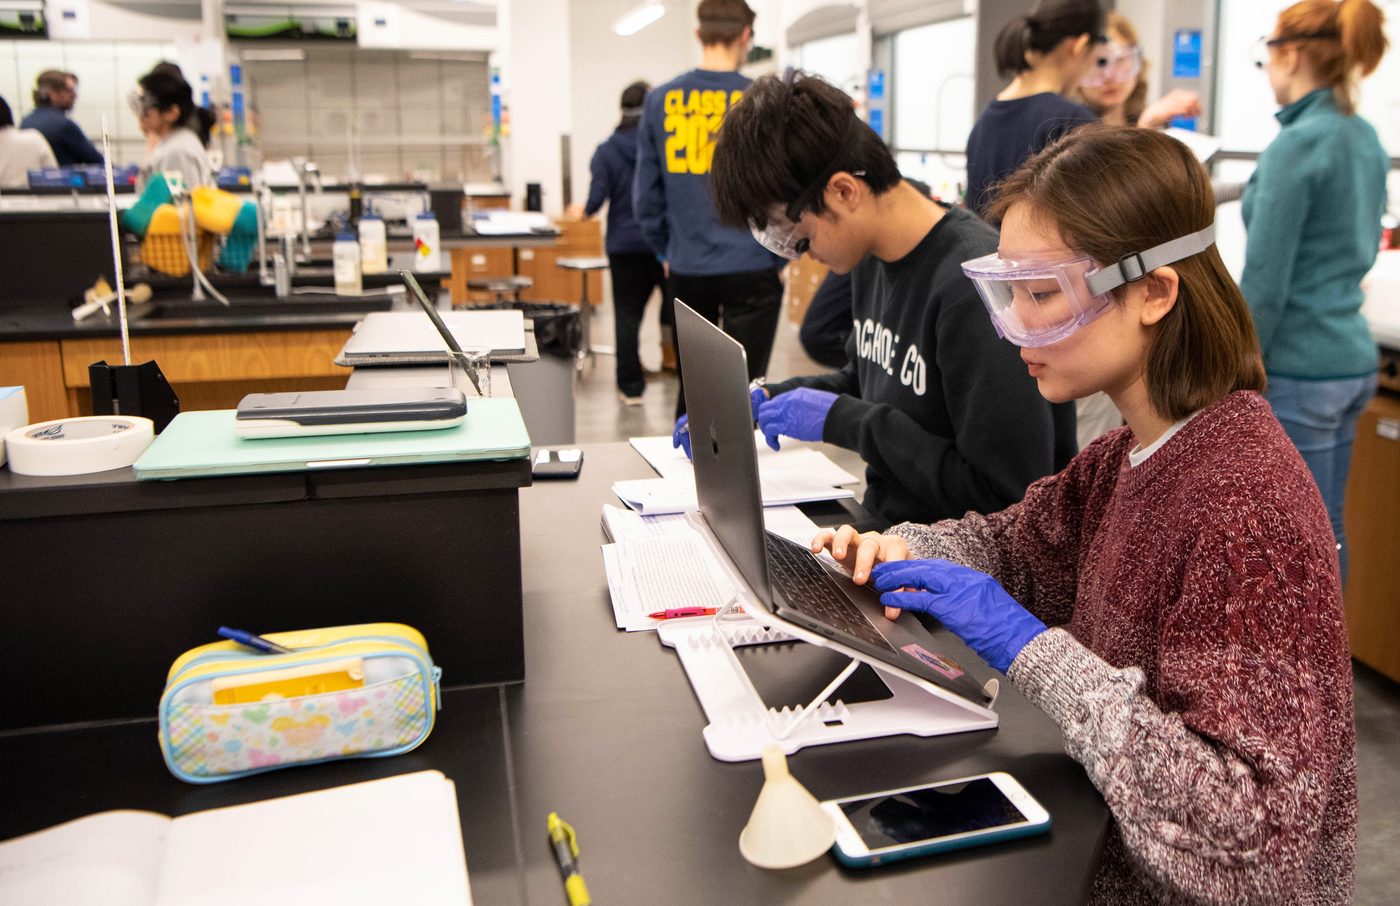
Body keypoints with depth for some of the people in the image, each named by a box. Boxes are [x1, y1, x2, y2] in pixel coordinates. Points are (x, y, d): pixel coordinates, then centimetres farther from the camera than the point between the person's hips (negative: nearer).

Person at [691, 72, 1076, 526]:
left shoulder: (975, 288, -24)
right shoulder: (872, 258, 4)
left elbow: (1010, 495, -24)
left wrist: (842, 420, -19)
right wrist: (762, 400, 7)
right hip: (883, 525, 8)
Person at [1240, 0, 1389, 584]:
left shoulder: (1295, 146, -16)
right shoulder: (1366, 140, 11)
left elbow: (1264, 285, -17)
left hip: (1297, 372, -9)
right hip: (1352, 360, 9)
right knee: (1327, 532, 19)